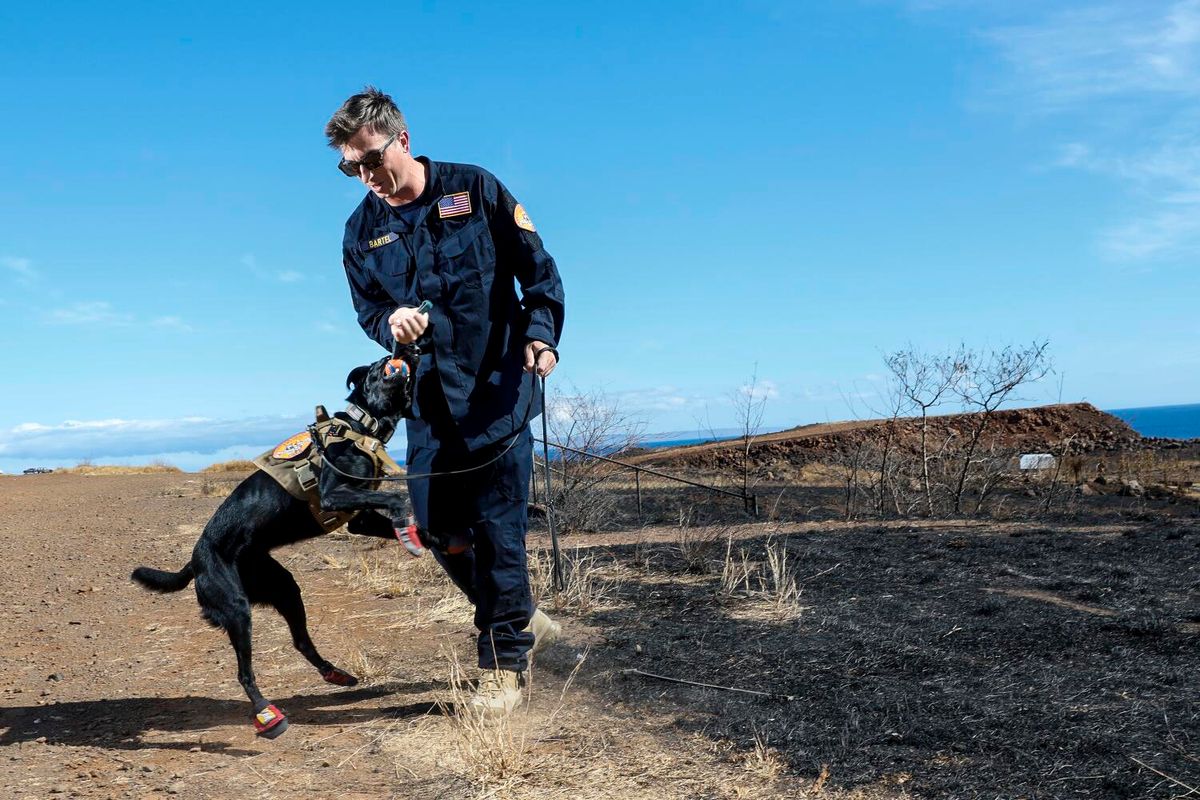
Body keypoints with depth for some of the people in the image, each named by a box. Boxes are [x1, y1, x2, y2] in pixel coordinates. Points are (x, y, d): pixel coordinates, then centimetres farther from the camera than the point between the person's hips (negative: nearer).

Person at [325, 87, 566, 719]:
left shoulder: (475, 189, -3)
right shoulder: (362, 230, 7)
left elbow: (538, 270, 0)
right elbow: (369, 312, 12)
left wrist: (541, 334, -15)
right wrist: (391, 323, -12)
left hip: (499, 388, -4)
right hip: (430, 398, 4)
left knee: (498, 527, -5)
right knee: (437, 527, 2)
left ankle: (504, 664, 10)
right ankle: (523, 622, 26)